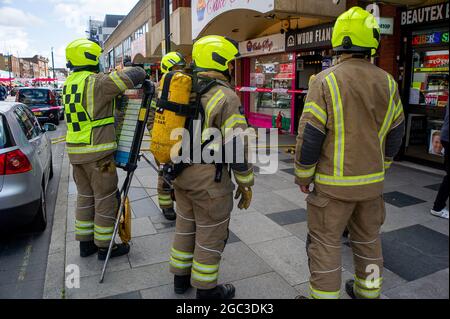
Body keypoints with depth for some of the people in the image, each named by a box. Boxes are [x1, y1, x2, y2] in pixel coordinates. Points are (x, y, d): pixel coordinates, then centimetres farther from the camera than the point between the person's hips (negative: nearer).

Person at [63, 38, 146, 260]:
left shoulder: (70, 82, 10)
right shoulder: (97, 82, -15)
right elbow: (135, 75, -17)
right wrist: (141, 76, 6)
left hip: (75, 150, 8)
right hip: (98, 152, -8)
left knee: (85, 196, 18)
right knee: (106, 198, 4)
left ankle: (85, 243, 28)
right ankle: (104, 246, 16)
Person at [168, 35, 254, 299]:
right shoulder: (225, 97, -16)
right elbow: (237, 146, -18)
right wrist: (246, 183, -7)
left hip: (181, 173, 8)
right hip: (210, 178, -8)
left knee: (186, 226, 22)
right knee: (211, 235, 9)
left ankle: (181, 277, 38)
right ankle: (207, 290, 25)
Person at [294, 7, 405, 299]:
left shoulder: (326, 81, -14)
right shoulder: (388, 83, 2)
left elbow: (309, 137, -15)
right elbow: (395, 135, 9)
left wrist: (303, 176, -1)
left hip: (333, 183, -5)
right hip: (372, 181, 6)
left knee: (325, 244, 8)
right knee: (368, 239, 21)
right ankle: (368, 292, 38)